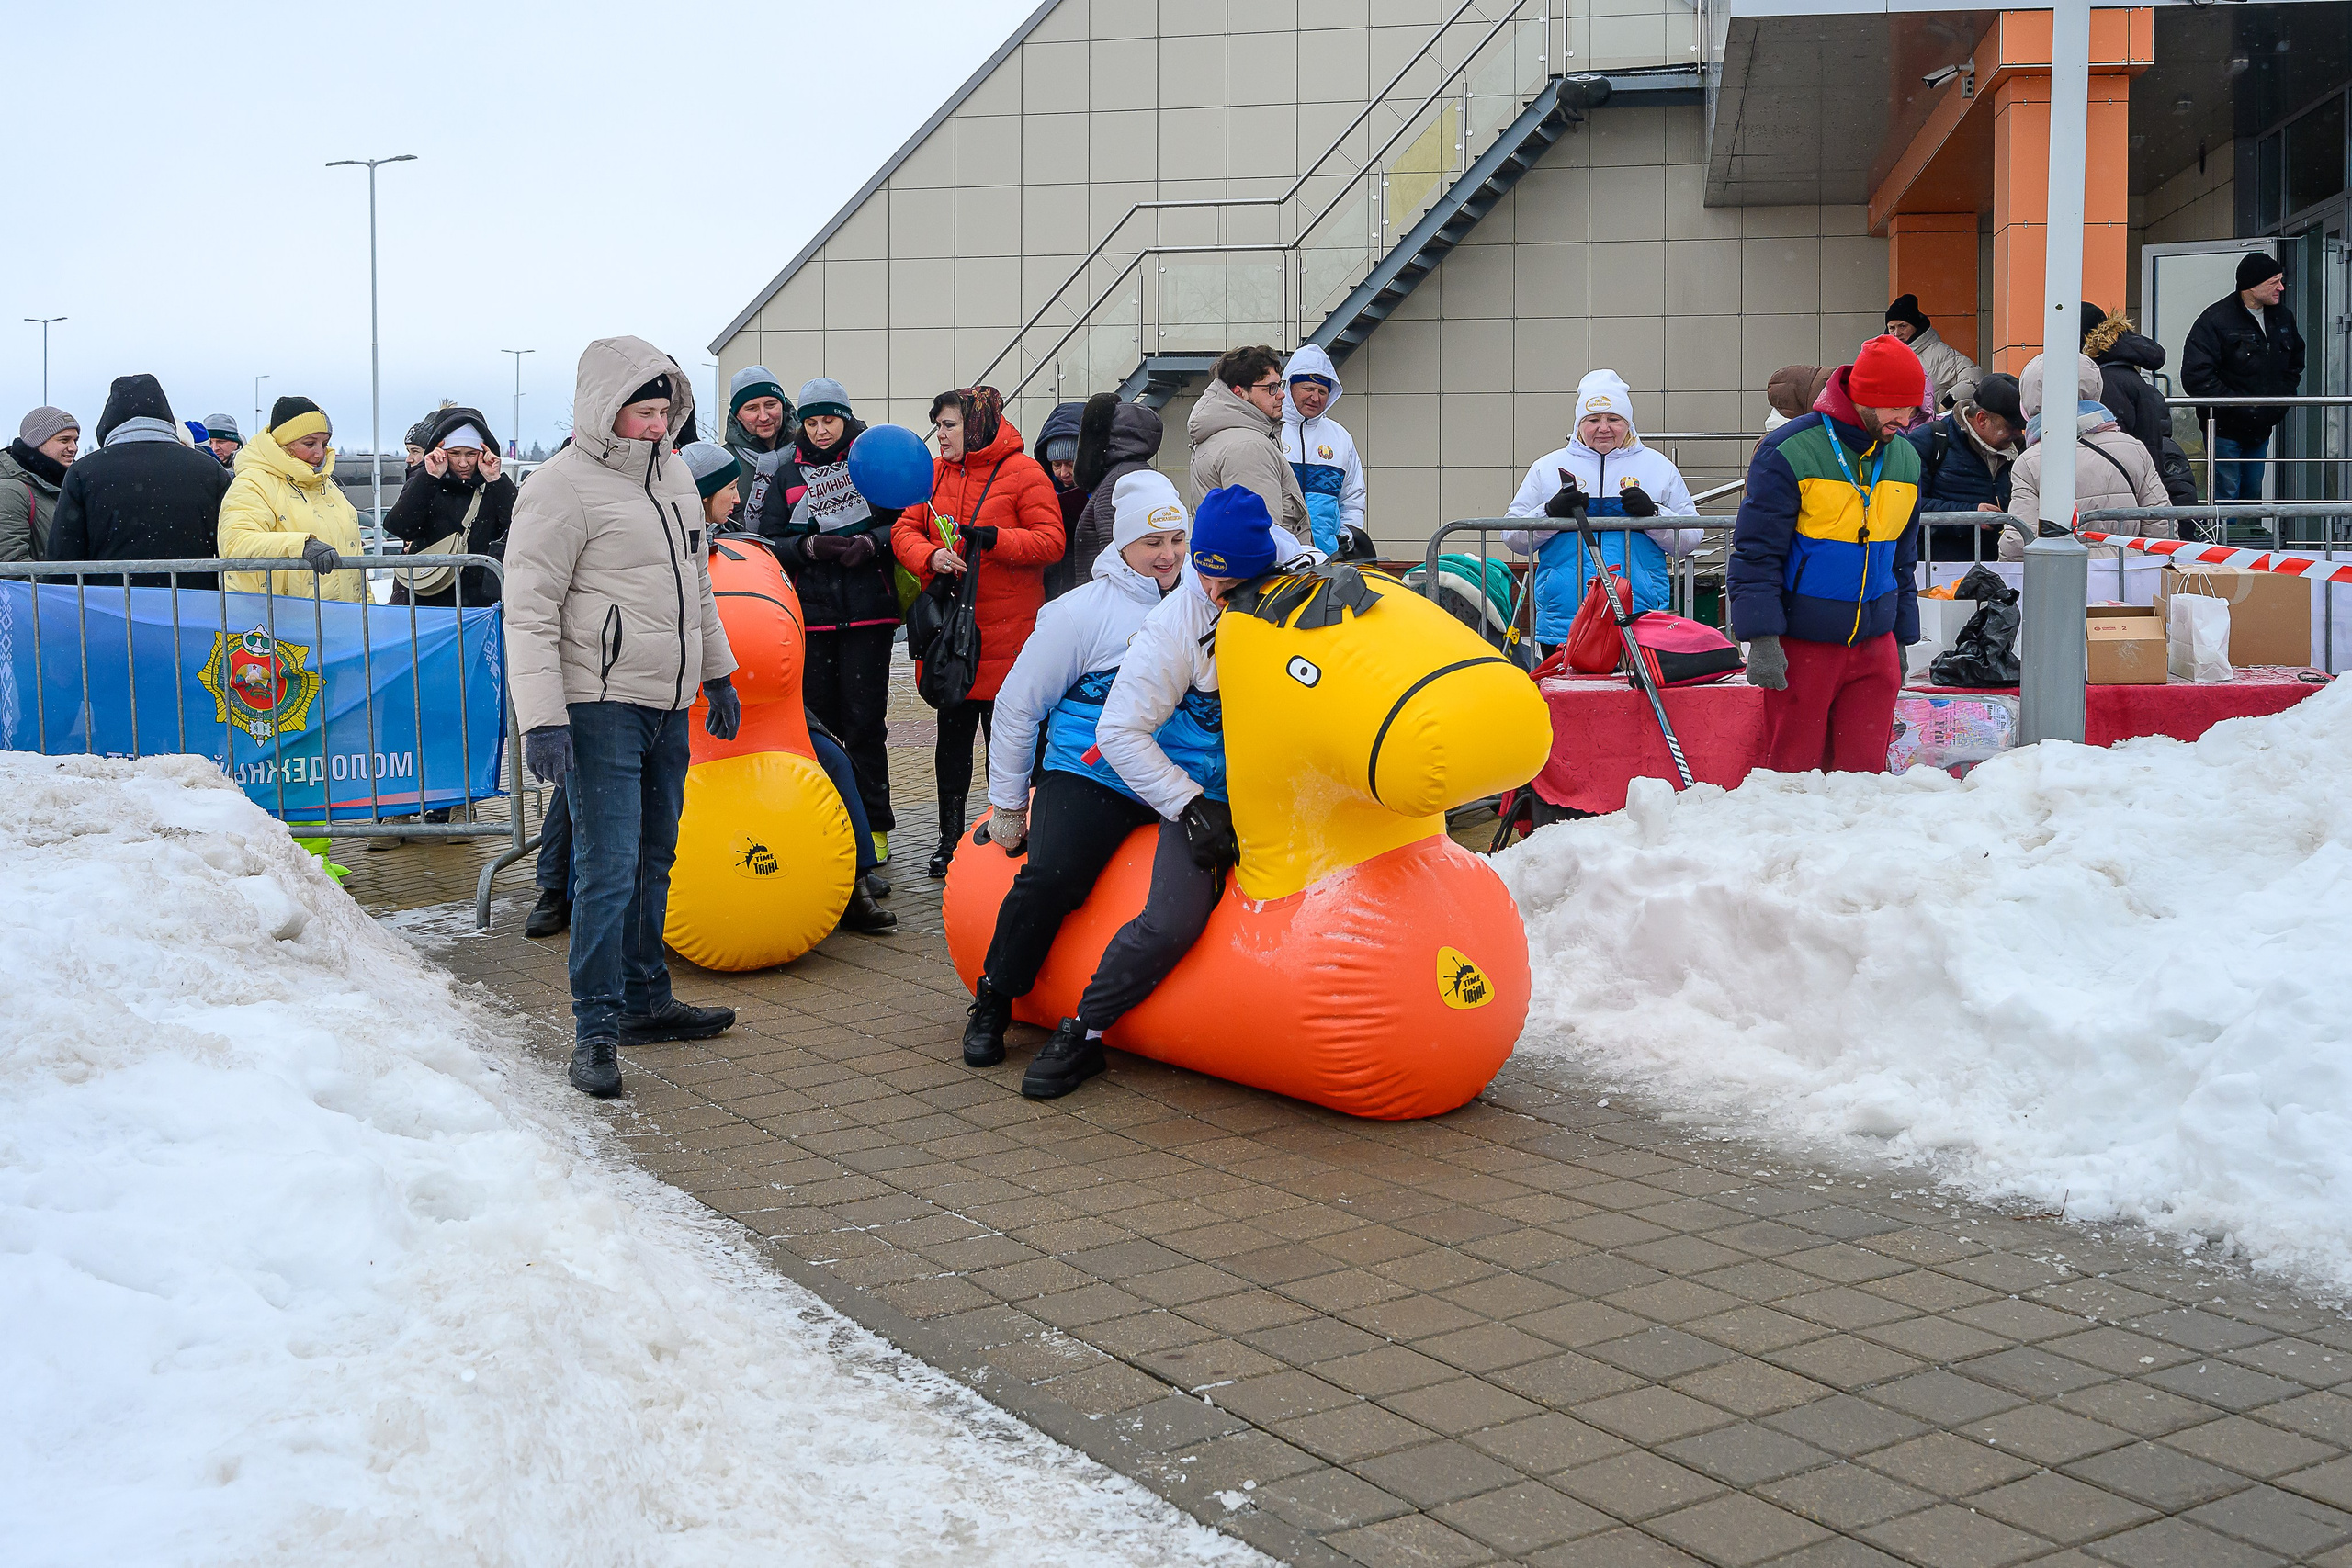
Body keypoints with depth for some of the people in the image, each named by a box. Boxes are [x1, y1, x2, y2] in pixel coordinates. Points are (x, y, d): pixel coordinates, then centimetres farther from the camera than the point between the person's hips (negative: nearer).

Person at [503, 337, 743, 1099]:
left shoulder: (674, 474, 14)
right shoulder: (562, 487, -12)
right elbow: (529, 612, -15)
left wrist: (717, 673, 26)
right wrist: (542, 718, -21)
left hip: (668, 705, 8)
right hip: (601, 706, -8)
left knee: (653, 860, 15)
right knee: (608, 868, -9)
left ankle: (646, 1001, 26)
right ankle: (595, 1032, -2)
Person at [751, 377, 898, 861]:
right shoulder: (786, 472, 11)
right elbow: (768, 540, 6)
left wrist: (871, 542, -12)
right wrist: (810, 545, -11)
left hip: (867, 609, -2)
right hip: (811, 613, 2)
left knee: (864, 720, -2)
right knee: (819, 719, 4)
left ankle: (873, 825, 7)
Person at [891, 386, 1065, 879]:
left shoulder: (1022, 472, -5)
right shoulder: (934, 473, 11)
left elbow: (1050, 541, -10)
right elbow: (905, 529, 4)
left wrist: (993, 538, -21)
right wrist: (931, 556, -16)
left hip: (1007, 632, -4)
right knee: (952, 731, 11)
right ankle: (949, 836, 21)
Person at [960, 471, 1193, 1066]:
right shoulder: (1081, 612, 3)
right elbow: (1017, 706, 6)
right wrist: (1007, 803, 6)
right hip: (1095, 776, -4)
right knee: (1051, 876, -26)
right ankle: (991, 1004, -3)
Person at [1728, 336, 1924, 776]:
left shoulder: (1905, 458, 9)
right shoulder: (1788, 452, -11)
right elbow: (1755, 552, -11)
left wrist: (1903, 639, 20)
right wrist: (1761, 639, -16)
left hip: (1874, 646, 5)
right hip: (1801, 646, -5)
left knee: (1866, 769, 4)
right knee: (1792, 771, 1)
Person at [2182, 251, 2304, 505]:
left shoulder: (2283, 317, 8)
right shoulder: (2216, 320, -15)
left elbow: (2295, 363, 24)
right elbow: (2195, 377, -21)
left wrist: (2283, 397, 6)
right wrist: (2237, 405, -20)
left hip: (2262, 428, 7)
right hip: (2225, 429, -7)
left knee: (2253, 495, 13)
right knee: (2226, 495, -6)